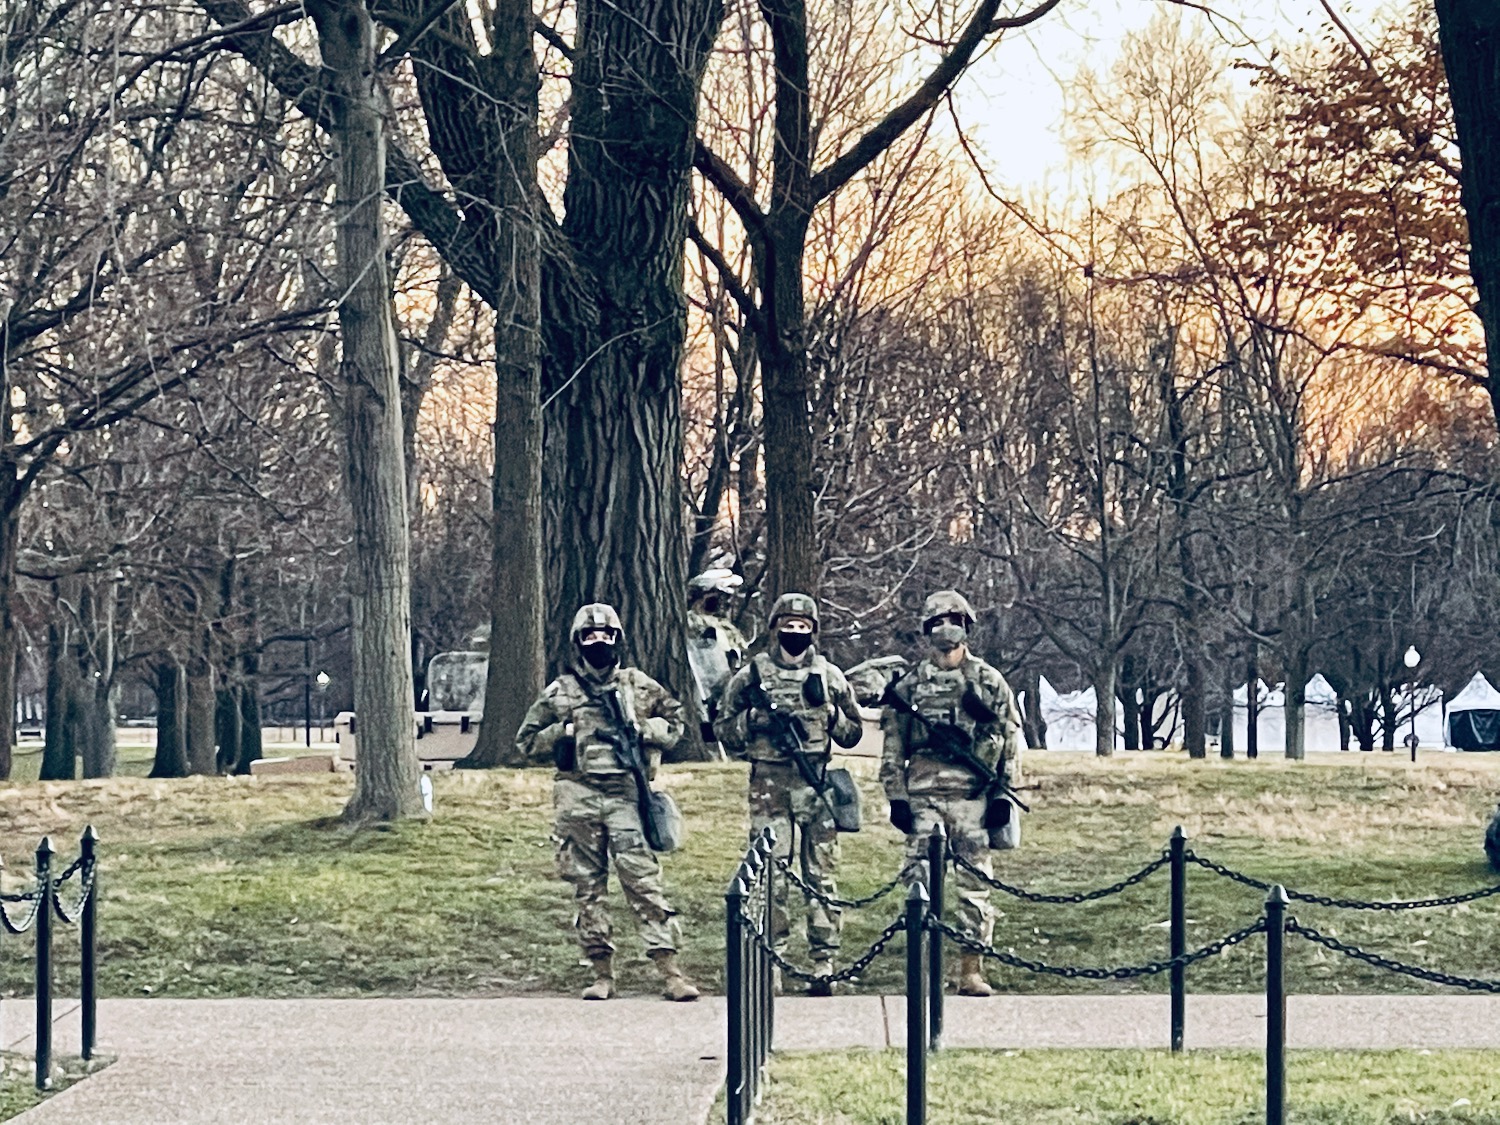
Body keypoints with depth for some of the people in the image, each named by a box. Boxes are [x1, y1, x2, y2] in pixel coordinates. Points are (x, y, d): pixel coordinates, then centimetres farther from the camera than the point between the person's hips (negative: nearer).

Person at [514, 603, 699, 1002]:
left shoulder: (639, 686, 10)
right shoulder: (559, 692, 10)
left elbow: (675, 722, 17)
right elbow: (526, 744, 12)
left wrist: (641, 729, -2)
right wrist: (564, 732, -4)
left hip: (626, 794, -1)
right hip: (578, 799, 1)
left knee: (643, 879, -9)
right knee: (588, 886, 4)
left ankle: (669, 970, -11)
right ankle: (602, 973, 10)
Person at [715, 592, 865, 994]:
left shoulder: (830, 676, 11)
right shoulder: (751, 676, 6)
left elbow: (852, 734, 15)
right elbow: (725, 731, 9)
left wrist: (830, 713, -4)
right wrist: (753, 720, -10)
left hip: (817, 784, 1)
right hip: (769, 784, -1)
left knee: (822, 875, 0)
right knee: (770, 876, -2)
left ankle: (824, 964, 2)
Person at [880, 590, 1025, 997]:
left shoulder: (989, 683, 7)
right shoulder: (909, 685, 9)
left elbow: (1011, 742, 7)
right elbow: (893, 746, 10)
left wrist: (1003, 796, -1)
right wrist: (896, 797, 1)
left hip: (973, 797, -1)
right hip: (923, 796, 1)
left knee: (974, 883, 0)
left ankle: (972, 970, 6)